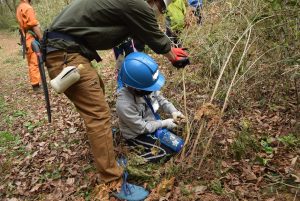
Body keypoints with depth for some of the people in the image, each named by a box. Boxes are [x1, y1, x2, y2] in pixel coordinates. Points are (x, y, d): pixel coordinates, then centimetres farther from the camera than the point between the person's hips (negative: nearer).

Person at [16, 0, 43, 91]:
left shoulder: (19, 8, 20)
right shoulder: (27, 7, -10)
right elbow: (34, 25, -17)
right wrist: (42, 39, -18)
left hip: (26, 39, 9)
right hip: (32, 39, -9)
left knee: (32, 63, 12)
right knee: (35, 62, -9)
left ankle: (35, 84, 17)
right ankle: (36, 84, -9)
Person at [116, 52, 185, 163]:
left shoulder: (145, 88, -17)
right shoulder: (125, 105, -36)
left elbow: (160, 99, 2)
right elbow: (142, 128, -26)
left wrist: (173, 111, -14)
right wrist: (164, 123, -19)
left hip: (151, 123, 7)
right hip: (137, 135, -7)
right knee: (167, 152, -12)